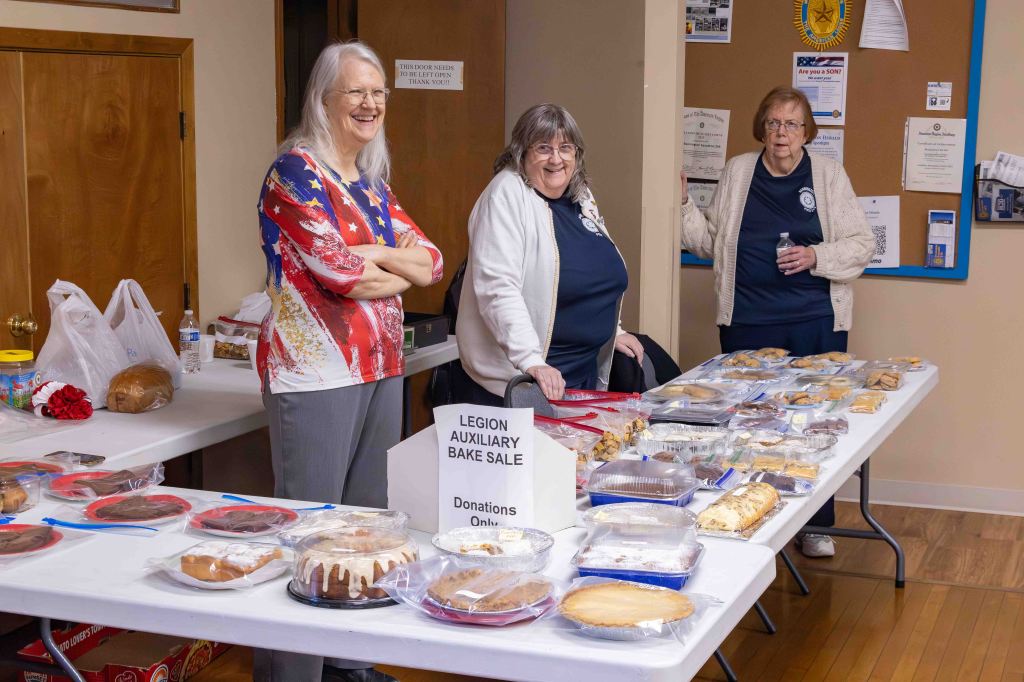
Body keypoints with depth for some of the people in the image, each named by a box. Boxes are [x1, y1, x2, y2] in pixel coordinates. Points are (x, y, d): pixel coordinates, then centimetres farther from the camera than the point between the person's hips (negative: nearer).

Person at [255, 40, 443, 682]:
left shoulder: (372, 182, 14)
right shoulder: (296, 171, -10)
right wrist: (400, 271, -1)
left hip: (381, 367, 8)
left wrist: (376, 256, -10)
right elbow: (342, 273, -19)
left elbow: (432, 260, 10)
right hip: (316, 372, -8)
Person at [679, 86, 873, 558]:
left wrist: (816, 257, -12)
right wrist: (682, 204, 1)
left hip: (815, 324, -1)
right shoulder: (738, 171, 9)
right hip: (747, 324, 1)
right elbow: (710, 241, 14)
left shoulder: (829, 174, 5)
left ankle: (816, 527, 14)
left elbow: (861, 245, 4)